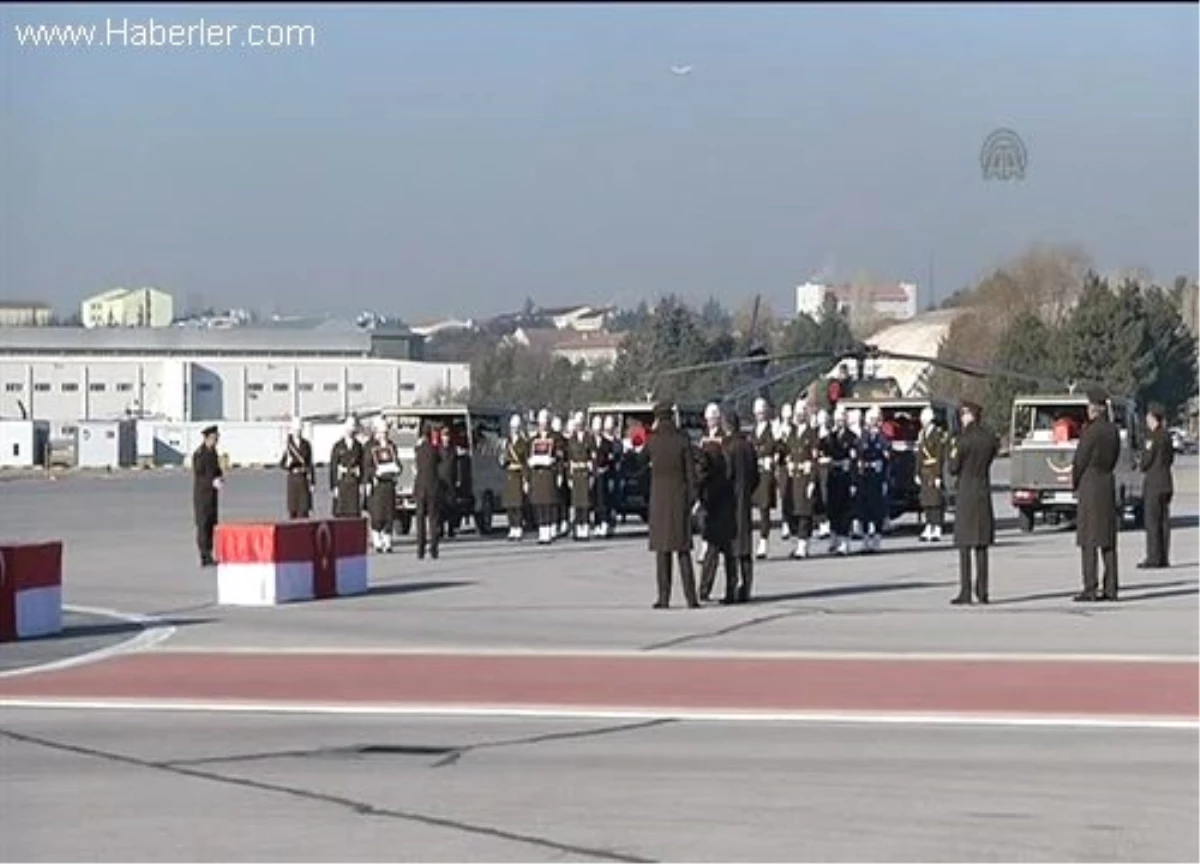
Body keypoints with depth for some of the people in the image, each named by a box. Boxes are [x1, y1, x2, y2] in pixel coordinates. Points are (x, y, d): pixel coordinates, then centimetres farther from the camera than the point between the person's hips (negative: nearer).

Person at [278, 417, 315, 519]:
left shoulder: (306, 445, 6)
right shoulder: (288, 445, 0)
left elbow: (310, 464, 8)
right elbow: (281, 464, 1)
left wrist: (313, 483, 5)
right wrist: (288, 463, -22)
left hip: (304, 479, 1)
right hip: (293, 478, -1)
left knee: (304, 509, -2)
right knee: (293, 509, 0)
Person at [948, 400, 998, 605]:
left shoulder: (963, 440, -13)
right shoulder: (990, 439, 3)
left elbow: (954, 469, -8)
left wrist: (953, 455, 9)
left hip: (966, 495, -5)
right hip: (984, 492, 5)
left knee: (965, 545, -2)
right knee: (982, 545, 9)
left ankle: (965, 592, -6)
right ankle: (982, 591, 9)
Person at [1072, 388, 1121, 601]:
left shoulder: (1091, 431, -15)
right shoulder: (1113, 430, 8)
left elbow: (1080, 461, -10)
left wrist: (1075, 484, 6)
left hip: (1089, 483, -7)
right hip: (1108, 482, 7)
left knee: (1089, 539, -6)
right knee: (1108, 539, 9)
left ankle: (1090, 590, -8)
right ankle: (1111, 588, 8)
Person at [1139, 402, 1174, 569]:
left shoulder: (1153, 436, -14)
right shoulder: (1167, 436, 11)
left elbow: (1147, 460, -15)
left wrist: (1141, 465, 8)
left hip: (1154, 482, -8)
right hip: (1166, 481, 8)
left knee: (1152, 520, -6)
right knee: (1164, 520, 8)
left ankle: (1154, 558, -8)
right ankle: (1164, 558, 9)